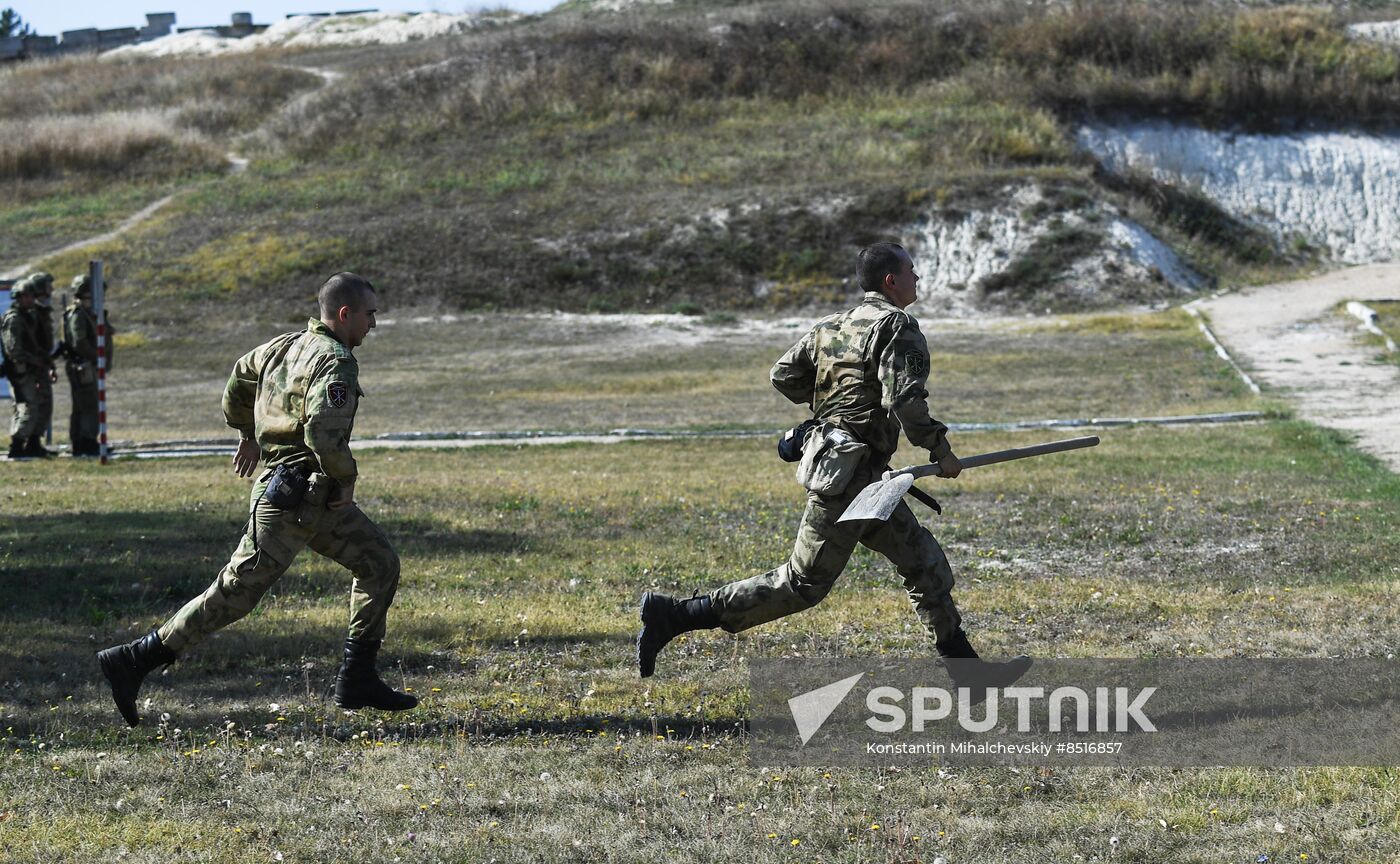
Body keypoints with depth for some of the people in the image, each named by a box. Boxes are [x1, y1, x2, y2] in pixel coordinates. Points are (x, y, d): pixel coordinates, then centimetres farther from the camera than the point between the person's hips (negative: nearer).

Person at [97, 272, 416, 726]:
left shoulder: (286, 345, 12)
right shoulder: (336, 364, -17)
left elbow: (241, 375, 29)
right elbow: (323, 435, -30)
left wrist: (248, 434, 39)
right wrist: (345, 479, -13)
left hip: (316, 500, 10)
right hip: (292, 497, -10)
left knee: (379, 563, 10)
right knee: (236, 592, -8)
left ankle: (357, 680, 11)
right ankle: (132, 661, -5)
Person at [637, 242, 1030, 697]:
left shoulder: (832, 325, 13)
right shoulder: (896, 325, -11)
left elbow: (784, 376, 13)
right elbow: (905, 400, -22)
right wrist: (940, 451, -12)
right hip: (849, 473, -10)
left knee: (922, 560, 13)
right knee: (803, 584, -6)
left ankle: (968, 673, 15)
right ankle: (673, 615, -7)